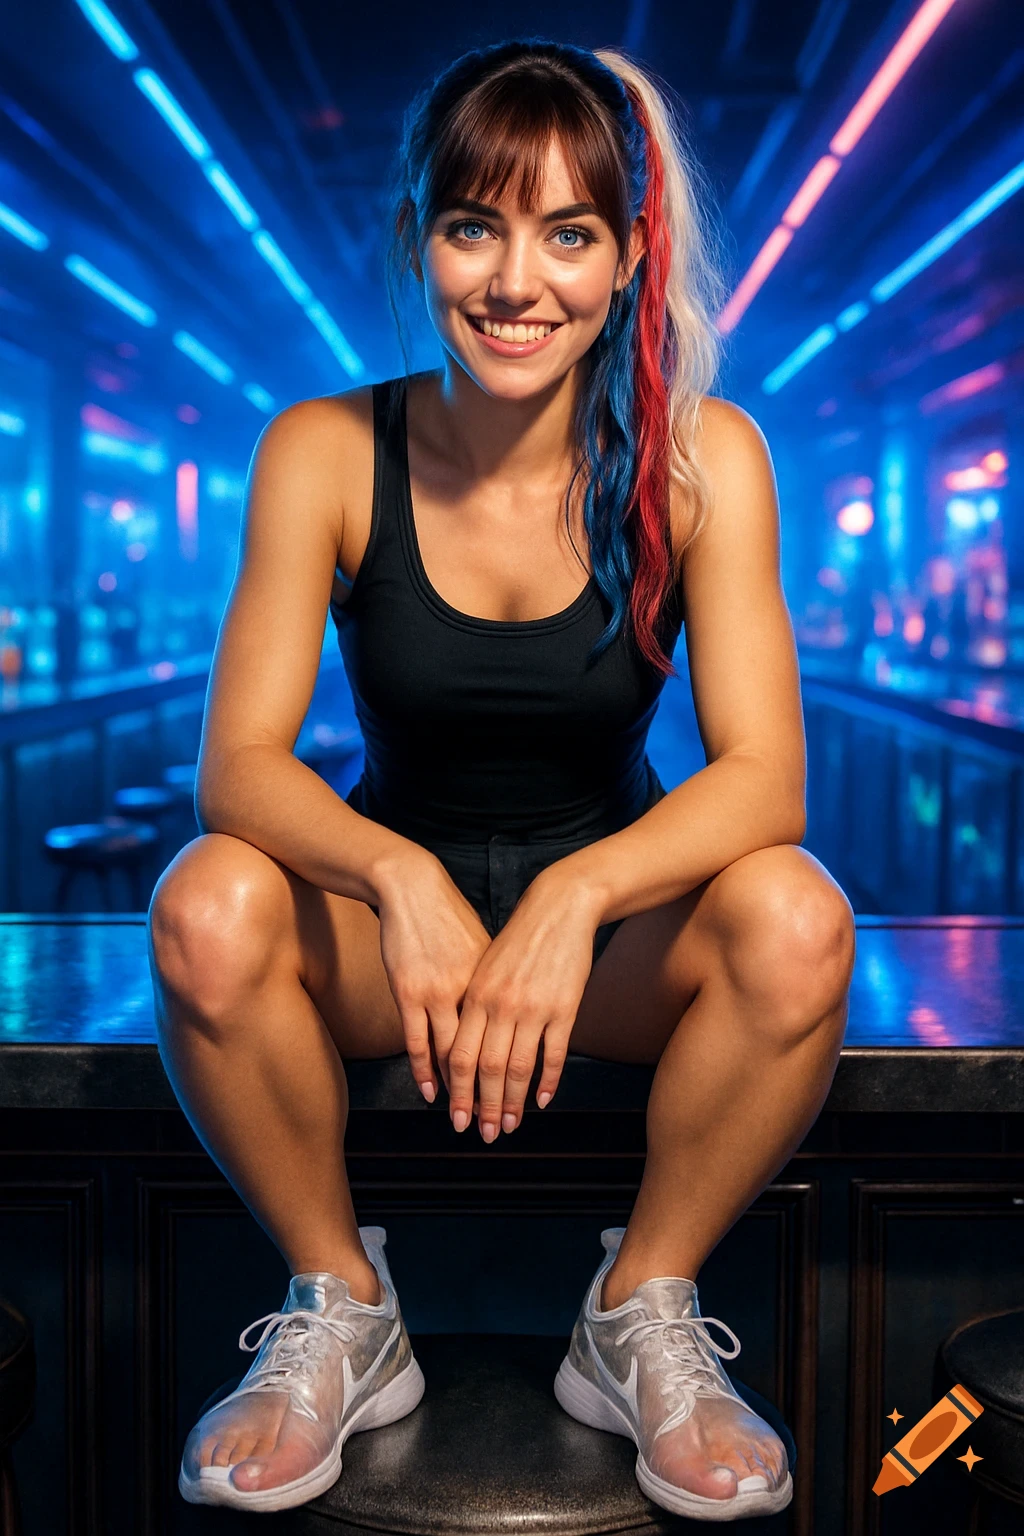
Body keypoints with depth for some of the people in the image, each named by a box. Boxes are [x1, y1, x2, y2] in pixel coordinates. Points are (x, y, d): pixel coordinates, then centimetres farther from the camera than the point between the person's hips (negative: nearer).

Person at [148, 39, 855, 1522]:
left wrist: (571, 900, -36)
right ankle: (341, 1312, -4)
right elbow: (239, 762, -17)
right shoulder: (325, 454, -12)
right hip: (390, 908, 1)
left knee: (798, 919, -29)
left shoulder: (703, 457, -12)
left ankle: (643, 1313, -5)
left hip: (616, 912, 0)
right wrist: (396, 874, -37)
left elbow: (763, 774, -19)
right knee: (208, 910, -29)